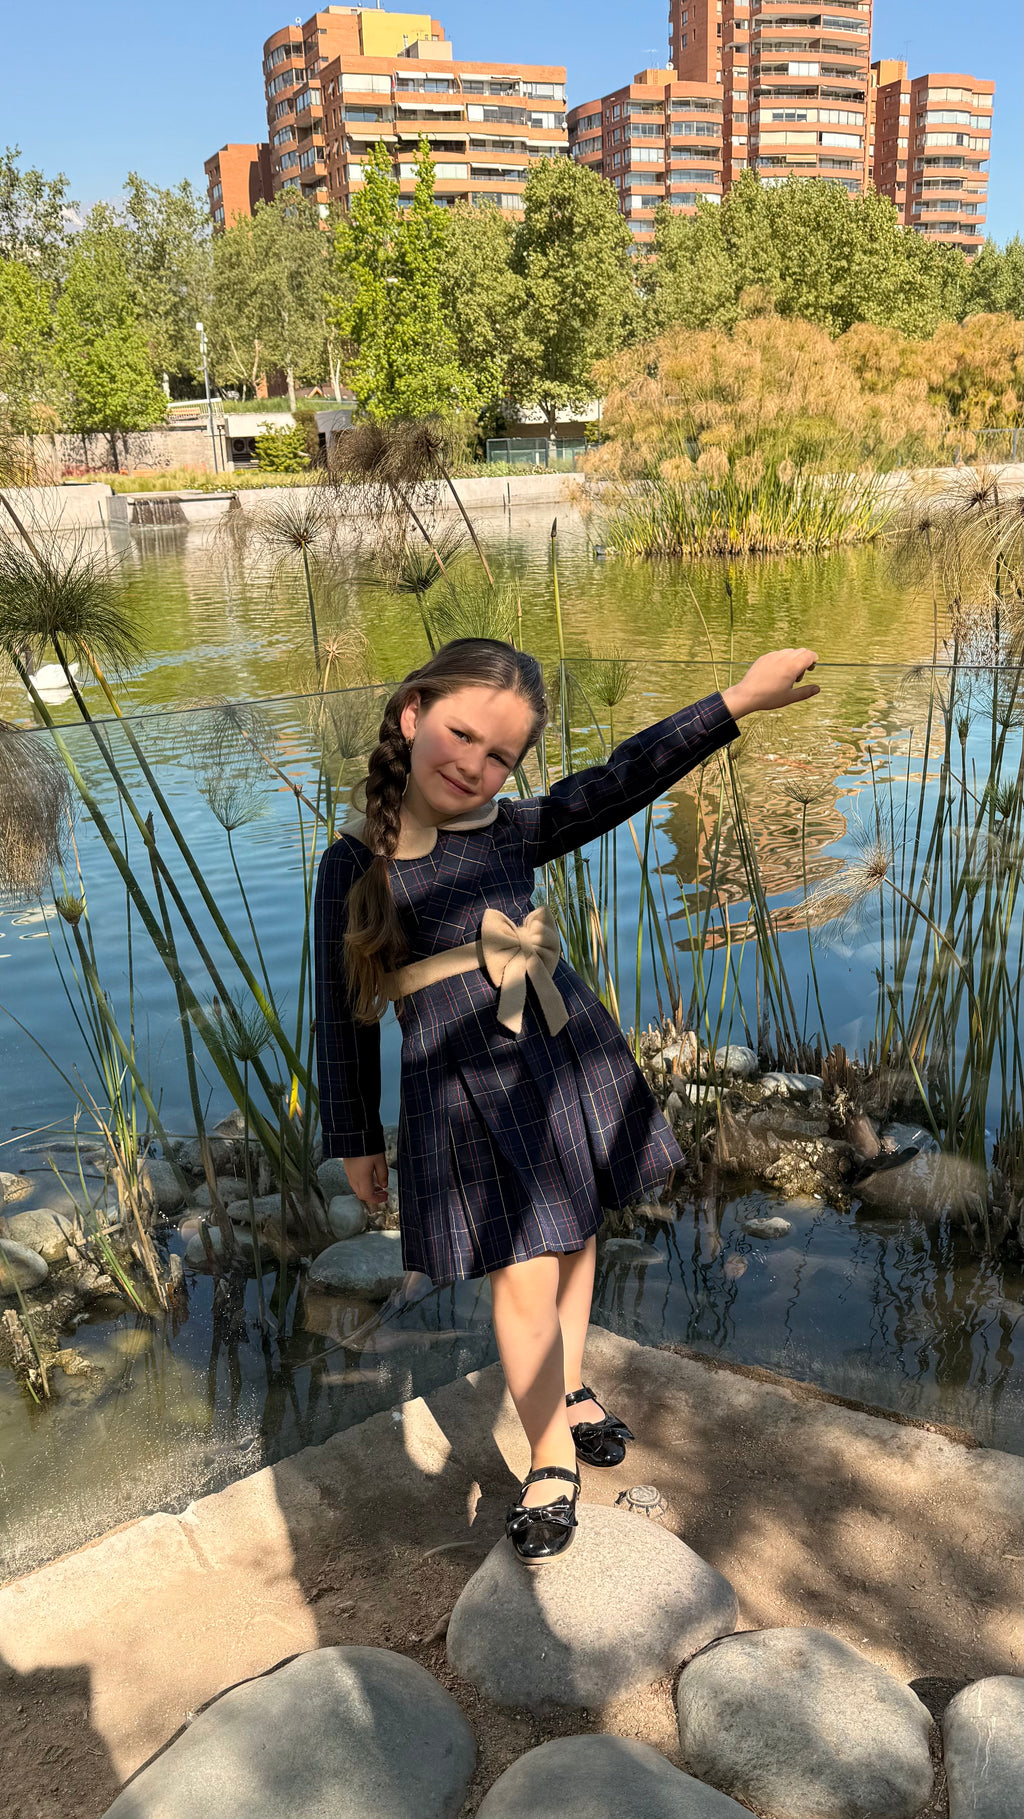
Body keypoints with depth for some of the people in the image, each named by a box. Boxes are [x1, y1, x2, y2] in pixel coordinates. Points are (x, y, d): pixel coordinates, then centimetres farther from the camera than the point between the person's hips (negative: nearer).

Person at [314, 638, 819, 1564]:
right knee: (524, 1280, -1)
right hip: (464, 1088, -4)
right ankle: (552, 1461, 24)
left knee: (573, 1234, 20)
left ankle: (569, 1387, 47)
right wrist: (356, 1139, 5)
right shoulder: (355, 864, -7)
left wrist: (736, 700, -19)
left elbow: (621, 782, -10)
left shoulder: (513, 829, 1)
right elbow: (343, 1014, -1)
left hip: (569, 1054, 4)